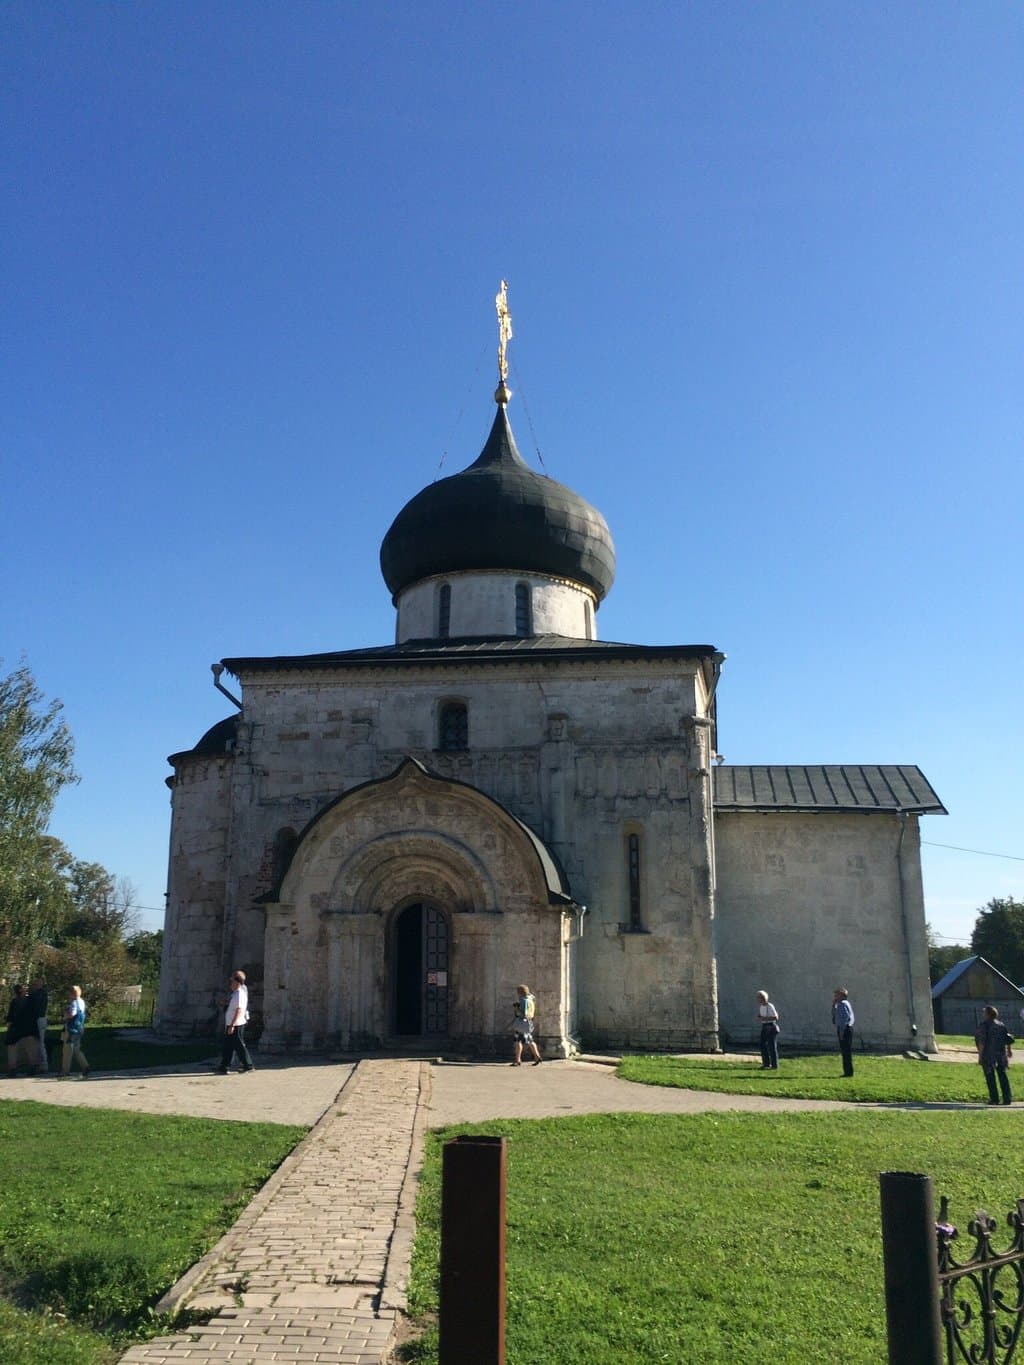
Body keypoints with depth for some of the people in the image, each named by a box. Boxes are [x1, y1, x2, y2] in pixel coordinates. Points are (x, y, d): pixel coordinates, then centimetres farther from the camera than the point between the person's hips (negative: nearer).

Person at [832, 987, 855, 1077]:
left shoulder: (843, 1004, -13)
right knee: (845, 1052, 12)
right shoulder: (839, 1004, 18)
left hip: (844, 1029, -10)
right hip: (843, 1029, 10)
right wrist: (833, 1004, 15)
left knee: (846, 1051, -6)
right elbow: (834, 1014, 26)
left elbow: (845, 1018, -21)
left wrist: (841, 1031, -21)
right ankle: (847, 1072, 17)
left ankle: (848, 1072, -4)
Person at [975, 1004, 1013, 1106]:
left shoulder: (984, 1025, -11)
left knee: (990, 1077, 3)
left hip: (988, 1054, -5)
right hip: (1001, 1054, 6)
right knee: (1002, 1075, 11)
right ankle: (1007, 1099, 8)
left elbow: (981, 1041, -17)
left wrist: (980, 1055, -14)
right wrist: (1009, 1050, 29)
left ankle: (994, 1099, 2)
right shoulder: (1001, 1024, 8)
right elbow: (1008, 1038, 13)